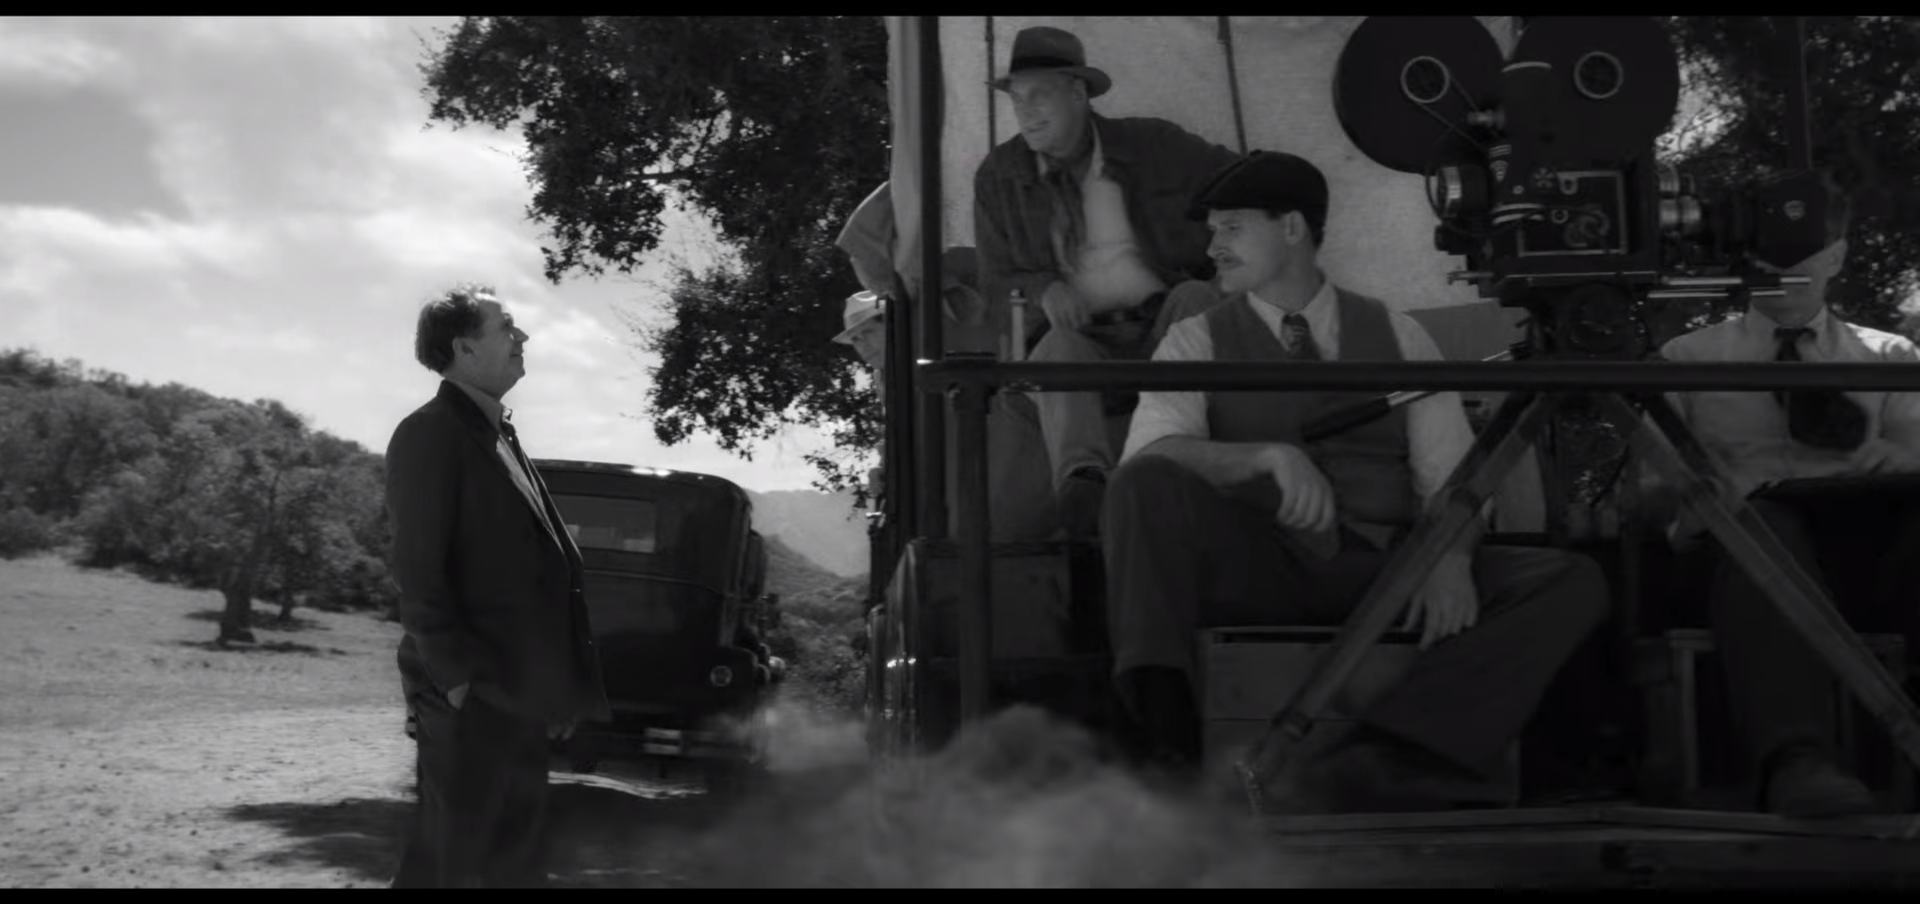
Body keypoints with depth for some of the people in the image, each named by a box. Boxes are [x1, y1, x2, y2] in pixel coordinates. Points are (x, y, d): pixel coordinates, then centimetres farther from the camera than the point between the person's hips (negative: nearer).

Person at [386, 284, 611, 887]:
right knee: (450, 862, -2)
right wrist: (456, 677, -20)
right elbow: (417, 572, -16)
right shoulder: (429, 435, -9)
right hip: (469, 696, -9)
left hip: (521, 693, 9)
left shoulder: (500, 436, 18)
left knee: (518, 859, 14)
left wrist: (558, 688, 15)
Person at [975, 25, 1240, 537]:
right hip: (1081, 337, 0)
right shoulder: (997, 178, 10)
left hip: (1166, 323, 1)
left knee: (1197, 297, -31)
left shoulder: (1152, 145, 7)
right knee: (1060, 349, -34)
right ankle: (1082, 483, -61)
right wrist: (1043, 288, -11)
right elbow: (997, 279, 12)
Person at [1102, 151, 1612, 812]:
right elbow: (1149, 455, -8)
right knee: (1147, 483, -29)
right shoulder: (1198, 342, 10)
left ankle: (1373, 770, -34)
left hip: (1383, 576, 2)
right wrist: (1269, 456, -25)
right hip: (1255, 573, -2)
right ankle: (1169, 743, -34)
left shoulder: (1398, 336, 16)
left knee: (1573, 582, -20)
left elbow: (1450, 475, 9)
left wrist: (1451, 560, -13)